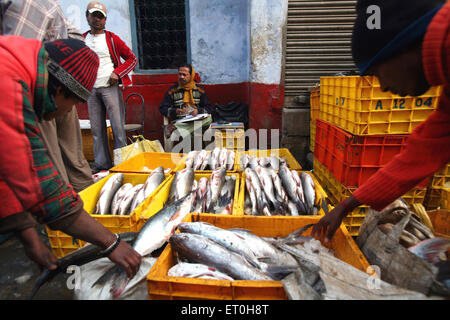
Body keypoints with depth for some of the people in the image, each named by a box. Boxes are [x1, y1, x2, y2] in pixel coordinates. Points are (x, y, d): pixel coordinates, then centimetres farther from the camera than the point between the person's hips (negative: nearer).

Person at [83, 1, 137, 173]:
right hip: (91, 89, 4)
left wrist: (117, 73, -8)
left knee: (118, 126, -5)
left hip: (110, 88, -4)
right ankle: (101, 163, 14)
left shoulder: (112, 39, 3)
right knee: (96, 129, 6)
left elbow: (132, 59, 3)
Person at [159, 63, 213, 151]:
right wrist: (175, 111, -13)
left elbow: (208, 108, 11)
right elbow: (162, 108, 7)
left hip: (196, 121, 2)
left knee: (208, 118, -32)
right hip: (178, 121, -2)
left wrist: (198, 111, -10)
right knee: (173, 138, -34)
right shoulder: (172, 90, 10)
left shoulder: (199, 90, 14)